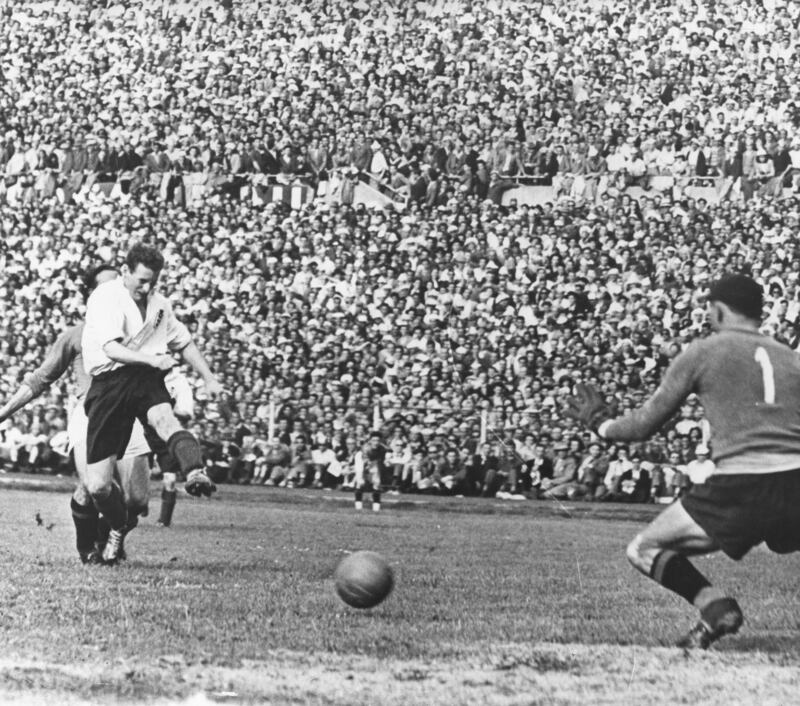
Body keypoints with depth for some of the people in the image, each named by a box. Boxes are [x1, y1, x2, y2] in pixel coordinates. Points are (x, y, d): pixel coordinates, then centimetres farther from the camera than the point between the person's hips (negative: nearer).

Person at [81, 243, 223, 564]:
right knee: (97, 486, -6)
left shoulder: (159, 303, 18)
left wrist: (209, 378, 22)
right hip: (108, 384, -3)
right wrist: (151, 359, -32)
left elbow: (184, 342, 32)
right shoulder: (105, 297, -4)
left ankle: (196, 472, -65)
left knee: (164, 419, -37)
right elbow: (111, 348, -18)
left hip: (146, 380, 3)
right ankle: (117, 528, 26)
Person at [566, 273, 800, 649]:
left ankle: (715, 606, -10)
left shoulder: (701, 352, 9)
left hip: (739, 487, -4)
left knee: (643, 550, 11)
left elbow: (644, 424, 13)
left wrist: (600, 424, 32)